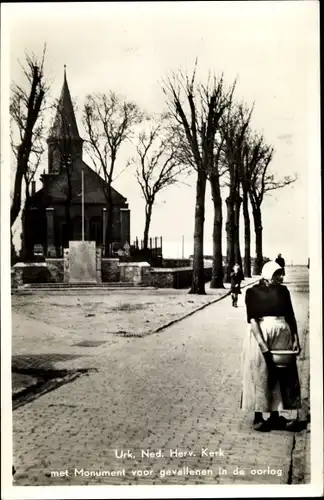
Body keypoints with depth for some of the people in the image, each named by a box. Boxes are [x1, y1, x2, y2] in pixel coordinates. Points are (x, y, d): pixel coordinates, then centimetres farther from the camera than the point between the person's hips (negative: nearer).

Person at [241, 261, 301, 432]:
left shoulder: (283, 291, 7)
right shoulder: (253, 292, -5)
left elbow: (291, 317, 10)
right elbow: (252, 319, -12)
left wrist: (296, 339, 0)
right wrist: (263, 344, -20)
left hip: (282, 334, 4)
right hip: (260, 334, -4)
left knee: (281, 376, 6)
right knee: (260, 376, 2)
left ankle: (275, 416, 17)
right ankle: (258, 417, 13)